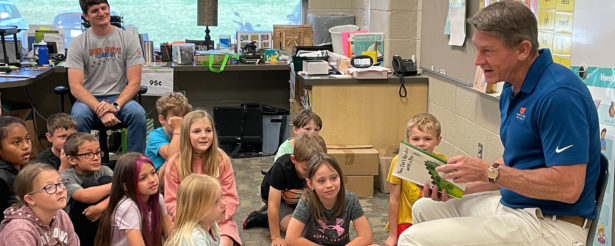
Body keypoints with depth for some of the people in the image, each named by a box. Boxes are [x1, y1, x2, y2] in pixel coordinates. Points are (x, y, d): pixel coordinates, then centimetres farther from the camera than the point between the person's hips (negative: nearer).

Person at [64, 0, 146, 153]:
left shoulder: (129, 39, 1)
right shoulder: (78, 44, -1)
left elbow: (134, 82, -3)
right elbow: (75, 87, -9)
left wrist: (116, 105, -21)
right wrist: (100, 110, -25)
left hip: (119, 97, 0)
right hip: (89, 99, 0)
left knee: (138, 113, -32)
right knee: (78, 116, -34)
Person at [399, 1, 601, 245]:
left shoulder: (558, 94, -24)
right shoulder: (513, 89, 8)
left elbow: (568, 187, -27)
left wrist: (489, 172, -23)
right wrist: (462, 185, 4)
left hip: (548, 225, -10)